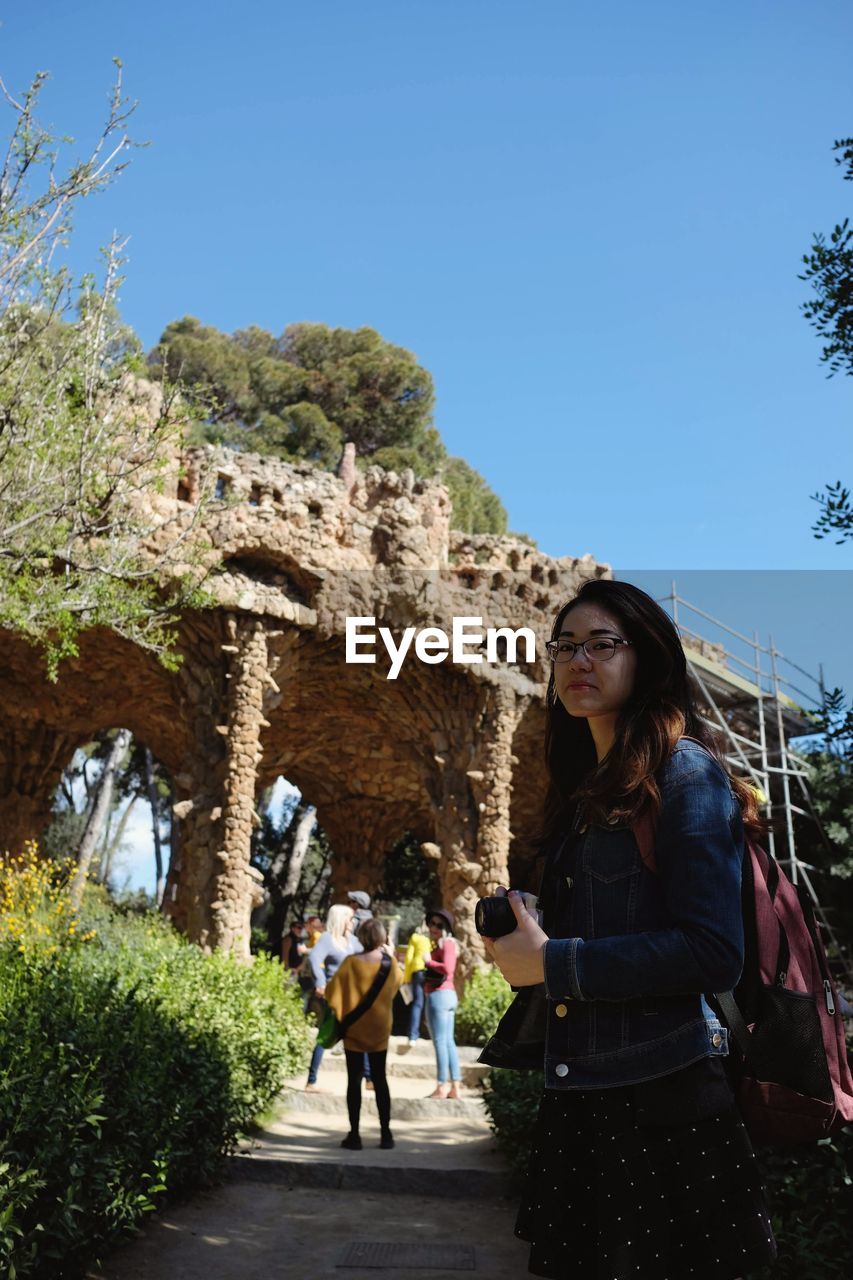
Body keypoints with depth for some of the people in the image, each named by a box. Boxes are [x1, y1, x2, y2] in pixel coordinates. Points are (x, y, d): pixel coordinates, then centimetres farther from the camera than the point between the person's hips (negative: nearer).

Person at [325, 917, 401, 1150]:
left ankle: (354, 1135, 6)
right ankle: (386, 1134, 13)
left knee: (354, 1080, 4)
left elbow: (332, 993, -11)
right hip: (380, 1028, 2)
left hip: (354, 1029, -2)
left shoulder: (351, 962, -14)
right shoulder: (390, 963, -6)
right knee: (380, 1079, 11)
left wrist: (339, 1016, 5)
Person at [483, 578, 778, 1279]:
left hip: (662, 1094, -7)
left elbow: (714, 953, -19)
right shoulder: (586, 788, 13)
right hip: (577, 1094, 8)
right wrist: (517, 928, 1)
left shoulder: (685, 770, -11)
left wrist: (552, 962, -17)